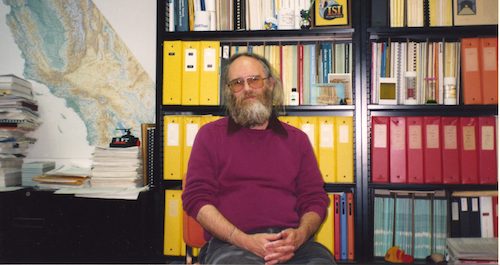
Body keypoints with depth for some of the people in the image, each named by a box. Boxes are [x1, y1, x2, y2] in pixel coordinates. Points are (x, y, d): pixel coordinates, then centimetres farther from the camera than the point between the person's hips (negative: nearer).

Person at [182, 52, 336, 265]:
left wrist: (300, 234, -8)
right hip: (231, 244, -2)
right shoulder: (210, 135, 9)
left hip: (291, 244, 3)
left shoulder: (297, 139, 17)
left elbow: (315, 199, 15)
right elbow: (196, 198, 1)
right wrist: (245, 240, -12)